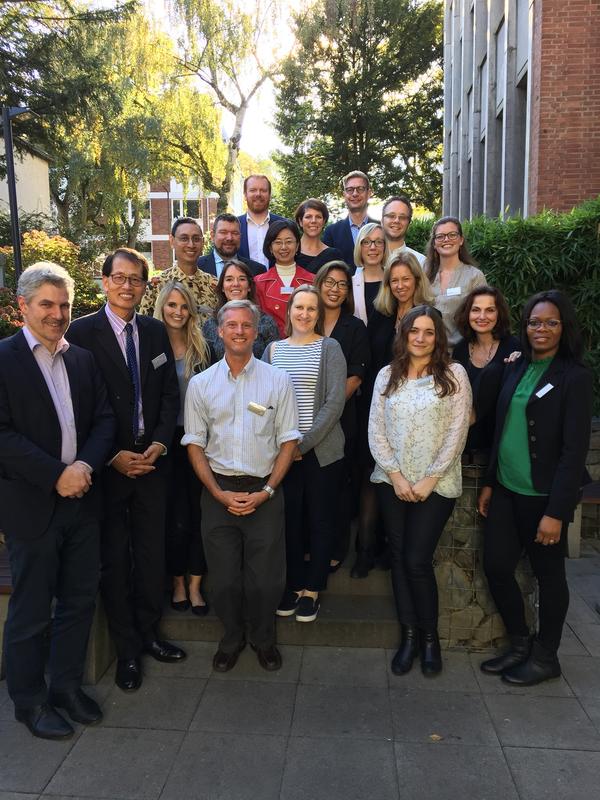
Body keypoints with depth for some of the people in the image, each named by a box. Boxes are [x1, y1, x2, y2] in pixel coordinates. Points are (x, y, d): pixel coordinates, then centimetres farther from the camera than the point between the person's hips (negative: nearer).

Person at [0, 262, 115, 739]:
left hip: (82, 500, 5)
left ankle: (67, 685, 35)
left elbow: (104, 418, 6)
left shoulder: (83, 360, 9)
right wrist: (56, 475, -18)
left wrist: (86, 464, -11)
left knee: (80, 600, 15)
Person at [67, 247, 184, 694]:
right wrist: (113, 456, -14)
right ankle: (127, 649, 25)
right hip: (108, 465, -4)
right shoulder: (82, 332, -8)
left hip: (151, 459, 4)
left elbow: (170, 393, 7)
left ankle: (148, 632, 32)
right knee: (114, 559, 9)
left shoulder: (155, 331, 6)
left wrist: (160, 444, -7)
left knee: (152, 552, 13)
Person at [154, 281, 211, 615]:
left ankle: (195, 585, 19)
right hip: (168, 440, -2)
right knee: (176, 517, 4)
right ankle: (178, 583, 23)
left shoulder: (203, 349, 5)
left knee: (200, 513, 5)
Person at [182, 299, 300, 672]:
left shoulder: (278, 380, 0)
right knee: (224, 575, 10)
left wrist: (266, 491, -9)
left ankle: (264, 639, 33)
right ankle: (232, 638, 36)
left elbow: (288, 442, 0)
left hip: (264, 492, -1)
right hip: (218, 492, 1)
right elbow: (194, 445, 4)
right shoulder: (200, 384, 3)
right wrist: (219, 493, -6)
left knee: (265, 576, 6)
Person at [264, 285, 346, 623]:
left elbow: (335, 402, -9)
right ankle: (293, 585, 25)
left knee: (321, 519, 7)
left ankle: (312, 590, 21)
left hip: (322, 450, -2)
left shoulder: (329, 348, -1)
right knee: (289, 519, 8)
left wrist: (305, 443, -14)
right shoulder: (273, 349, 9)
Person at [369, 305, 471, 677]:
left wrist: (428, 481, -10)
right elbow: (376, 430, 3)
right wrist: (396, 476, -7)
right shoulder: (387, 375, 6)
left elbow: (457, 433, -7)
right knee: (399, 558, 7)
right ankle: (409, 633, 23)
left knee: (418, 561, -5)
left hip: (436, 485, -3)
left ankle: (430, 635, 19)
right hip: (392, 482, 3)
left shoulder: (454, 374, -3)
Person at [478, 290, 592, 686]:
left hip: (544, 496, -6)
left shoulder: (575, 377, -11)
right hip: (507, 490, 6)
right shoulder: (516, 369, 8)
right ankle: (520, 644, 32)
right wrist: (490, 482, 12)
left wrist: (556, 511, -17)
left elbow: (575, 449, -15)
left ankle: (546, 657, 30)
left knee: (548, 574, 10)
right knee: (496, 566, 10)